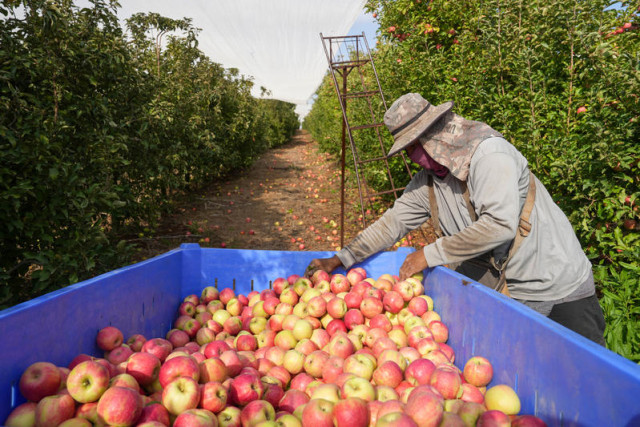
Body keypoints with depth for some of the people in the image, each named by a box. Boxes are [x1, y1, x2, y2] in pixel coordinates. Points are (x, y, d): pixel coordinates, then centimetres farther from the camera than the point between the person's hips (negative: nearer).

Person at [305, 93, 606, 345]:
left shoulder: (488, 152, -22)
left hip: (560, 287, -5)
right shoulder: (427, 181, 1)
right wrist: (339, 259, 2)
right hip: (506, 292, 6)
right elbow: (392, 222, 6)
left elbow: (499, 224, -32)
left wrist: (430, 254, -24)